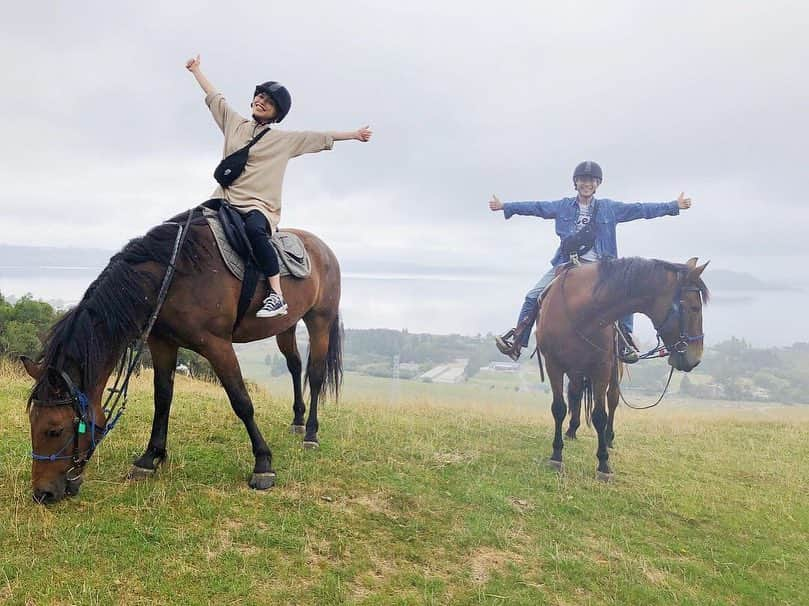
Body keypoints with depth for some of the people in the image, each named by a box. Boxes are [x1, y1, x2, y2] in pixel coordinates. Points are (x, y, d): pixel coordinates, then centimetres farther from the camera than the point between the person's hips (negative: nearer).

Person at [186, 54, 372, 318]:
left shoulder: (285, 139, 7)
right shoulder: (234, 123, 17)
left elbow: (322, 138, 8)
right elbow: (214, 97, 27)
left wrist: (354, 135, 8)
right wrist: (196, 69, 36)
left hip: (259, 205, -5)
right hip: (225, 199, 5)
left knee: (253, 229, -37)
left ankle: (277, 296, -36)